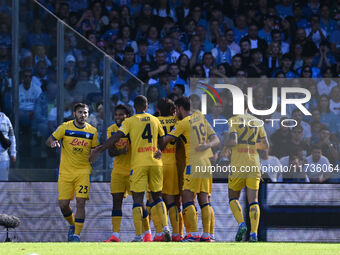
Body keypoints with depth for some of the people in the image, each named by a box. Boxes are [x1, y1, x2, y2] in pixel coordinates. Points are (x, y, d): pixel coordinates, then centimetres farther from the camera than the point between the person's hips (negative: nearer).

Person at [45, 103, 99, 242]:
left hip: (83, 172, 0)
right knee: (63, 204, -2)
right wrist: (53, 142, -22)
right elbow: (49, 141, 1)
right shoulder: (65, 127, -2)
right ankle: (72, 225, 27)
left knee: (80, 202, -14)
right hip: (65, 172, 0)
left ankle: (77, 234, -8)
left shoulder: (92, 131, 2)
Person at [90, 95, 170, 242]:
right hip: (155, 163, 3)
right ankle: (165, 228, -2)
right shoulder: (155, 120, 12)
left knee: (137, 199, -2)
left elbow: (116, 137, -11)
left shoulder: (130, 121, -1)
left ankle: (138, 236, -8)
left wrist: (99, 150, -10)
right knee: (157, 197, 16)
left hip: (138, 164, -3)